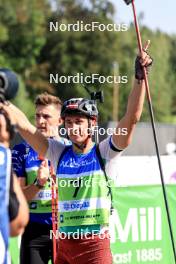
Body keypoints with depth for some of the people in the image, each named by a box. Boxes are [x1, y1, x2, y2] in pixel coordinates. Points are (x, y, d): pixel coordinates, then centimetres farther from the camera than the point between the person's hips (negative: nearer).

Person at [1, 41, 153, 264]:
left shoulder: (105, 153, -1)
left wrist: (139, 78, -21)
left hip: (96, 245, -4)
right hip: (63, 245, 4)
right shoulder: (59, 153, 9)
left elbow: (132, 118, -11)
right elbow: (23, 124, 6)